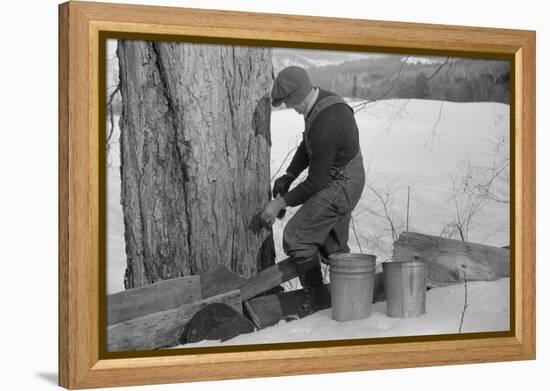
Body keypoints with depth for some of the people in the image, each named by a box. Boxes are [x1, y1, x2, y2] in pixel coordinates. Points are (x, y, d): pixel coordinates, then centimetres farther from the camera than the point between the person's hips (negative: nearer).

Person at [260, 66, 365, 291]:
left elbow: (316, 181, -24)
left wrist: (281, 203, -14)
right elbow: (307, 146, 13)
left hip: (340, 187, -10)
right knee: (333, 246, 21)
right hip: (347, 181, 10)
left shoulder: (325, 126, -32)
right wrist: (288, 176, 3)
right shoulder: (324, 99, -2)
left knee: (295, 238, -9)